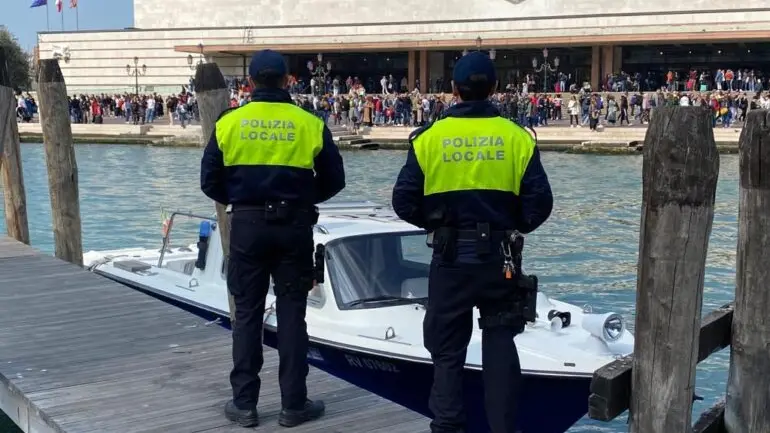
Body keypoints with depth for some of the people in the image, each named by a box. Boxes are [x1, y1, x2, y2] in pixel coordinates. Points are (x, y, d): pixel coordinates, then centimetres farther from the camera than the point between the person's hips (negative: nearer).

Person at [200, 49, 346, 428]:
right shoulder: (310, 124, -3)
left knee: (247, 314, 10)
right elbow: (333, 180, 3)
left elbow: (210, 182, 1)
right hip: (294, 226, 0)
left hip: (247, 226, 1)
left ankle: (244, 404, 14)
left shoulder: (229, 123, -2)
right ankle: (293, 405, 13)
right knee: (291, 314, 7)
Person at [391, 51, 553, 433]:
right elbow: (540, 201, -5)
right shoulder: (517, 137, -3)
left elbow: (404, 201, -5)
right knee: (500, 345, 12)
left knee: (447, 348, 12)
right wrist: (514, 227, 12)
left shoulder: (429, 138, -4)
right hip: (499, 257, 1)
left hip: (450, 258, 0)